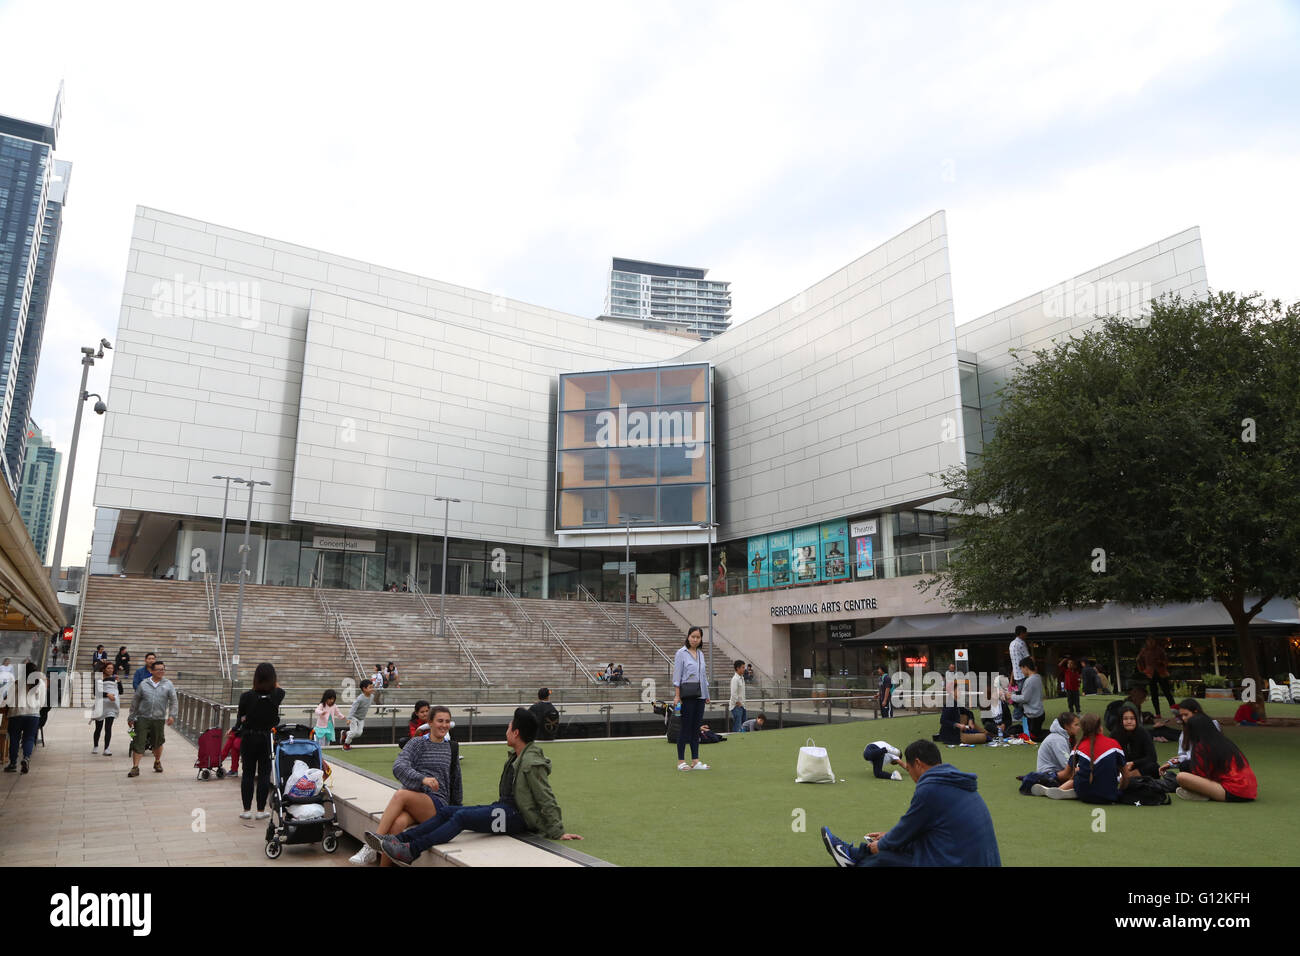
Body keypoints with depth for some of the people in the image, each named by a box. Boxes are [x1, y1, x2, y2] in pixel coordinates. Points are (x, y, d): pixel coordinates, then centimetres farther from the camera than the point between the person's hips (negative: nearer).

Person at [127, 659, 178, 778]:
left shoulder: (168, 684, 4)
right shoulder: (144, 684, 3)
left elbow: (174, 701, 1)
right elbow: (135, 701, 9)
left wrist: (172, 715, -11)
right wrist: (131, 717, 10)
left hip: (159, 719, 1)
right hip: (142, 718, -1)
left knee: (158, 743, 12)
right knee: (138, 743, -6)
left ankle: (157, 762, 34)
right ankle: (135, 767, 0)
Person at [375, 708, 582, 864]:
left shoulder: (532, 764, -17)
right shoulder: (516, 756, 14)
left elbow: (548, 801, -16)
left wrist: (557, 833, -15)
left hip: (518, 817, -10)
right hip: (504, 807, 10)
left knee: (461, 817, -24)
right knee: (446, 812, 1)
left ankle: (412, 851, -24)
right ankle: (399, 839, -4)